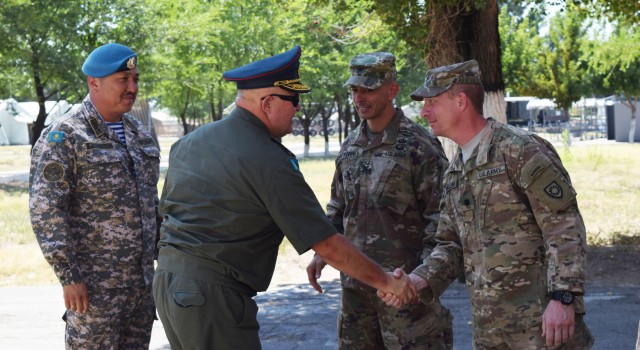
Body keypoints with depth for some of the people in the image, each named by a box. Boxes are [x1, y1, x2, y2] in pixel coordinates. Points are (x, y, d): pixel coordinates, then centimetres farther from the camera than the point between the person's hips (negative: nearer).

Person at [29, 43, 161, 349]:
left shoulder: (138, 133, 12)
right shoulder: (64, 137, -11)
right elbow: (45, 210, -16)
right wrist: (68, 277, -19)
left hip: (142, 279, 7)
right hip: (95, 285, -7)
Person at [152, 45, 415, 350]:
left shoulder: (189, 142, 11)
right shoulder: (270, 161, -14)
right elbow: (327, 245, -13)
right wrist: (385, 281, -4)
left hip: (167, 279, 9)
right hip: (211, 291, -9)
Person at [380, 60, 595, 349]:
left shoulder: (520, 150, -11)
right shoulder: (455, 173, 14)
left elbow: (565, 227, -14)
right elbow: (451, 245, 17)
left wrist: (563, 297, -20)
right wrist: (420, 280, -1)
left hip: (541, 316, -7)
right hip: (487, 324, 8)